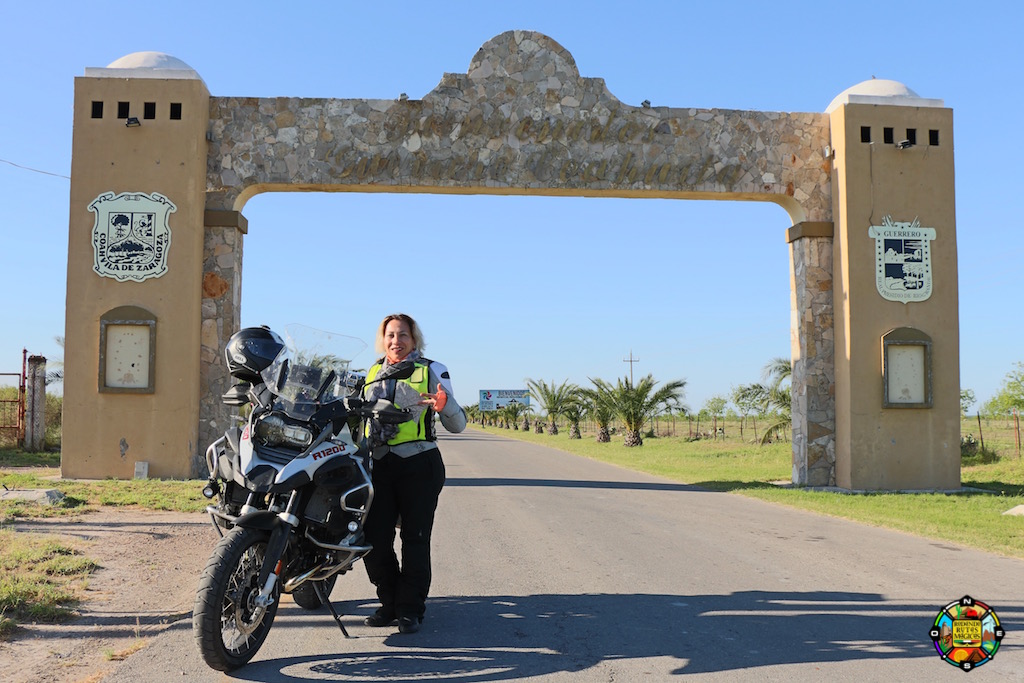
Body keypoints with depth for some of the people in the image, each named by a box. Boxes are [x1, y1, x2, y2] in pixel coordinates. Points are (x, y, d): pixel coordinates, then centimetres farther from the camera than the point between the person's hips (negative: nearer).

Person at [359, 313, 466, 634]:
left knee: (415, 539, -1)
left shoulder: (432, 370, 2)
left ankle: (411, 608, 11)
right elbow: (362, 414, 29)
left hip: (419, 466, -4)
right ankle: (390, 601, 20)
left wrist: (444, 403, -21)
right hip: (379, 465, 4)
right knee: (374, 538, 2)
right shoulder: (373, 373, 17)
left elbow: (458, 425, -2)